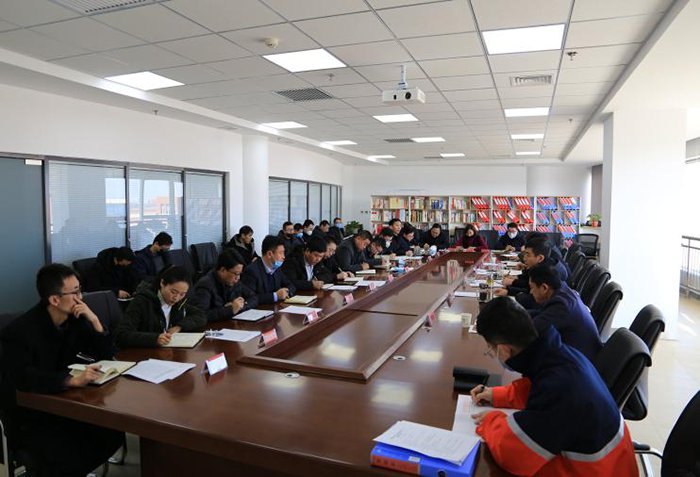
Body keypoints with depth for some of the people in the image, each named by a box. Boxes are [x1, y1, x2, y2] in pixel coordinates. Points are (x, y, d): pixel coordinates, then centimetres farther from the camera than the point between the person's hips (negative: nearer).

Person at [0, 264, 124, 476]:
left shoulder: (75, 319, -2)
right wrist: (73, 380, -46)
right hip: (28, 417, -6)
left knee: (114, 435, -13)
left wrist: (95, 320, -14)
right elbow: (22, 378, -34)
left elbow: (105, 354, 0)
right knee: (72, 459, -26)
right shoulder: (18, 332, -20)